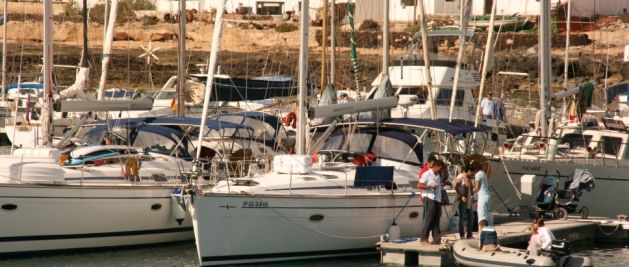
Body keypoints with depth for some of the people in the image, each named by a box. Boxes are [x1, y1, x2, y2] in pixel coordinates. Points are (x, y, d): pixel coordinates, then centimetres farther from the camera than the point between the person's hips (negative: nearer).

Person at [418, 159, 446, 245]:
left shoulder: (437, 176, 21)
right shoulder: (427, 174, -5)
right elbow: (420, 185, -10)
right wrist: (430, 187, -18)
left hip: (437, 199, 8)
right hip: (429, 199, -8)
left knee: (436, 220, 6)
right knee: (428, 219, -9)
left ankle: (436, 239, 6)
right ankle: (423, 238, -5)